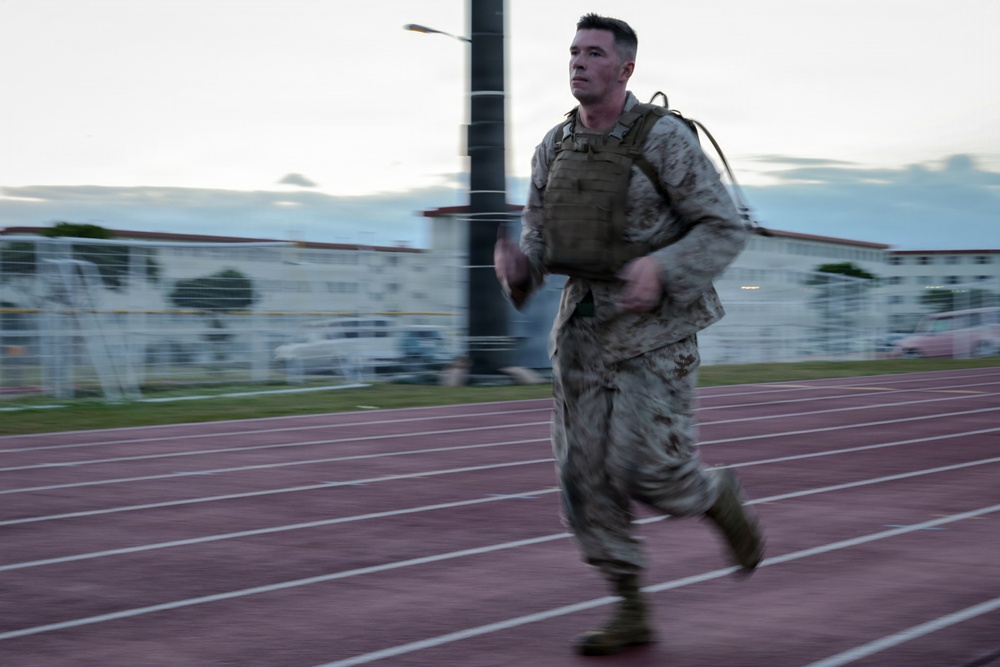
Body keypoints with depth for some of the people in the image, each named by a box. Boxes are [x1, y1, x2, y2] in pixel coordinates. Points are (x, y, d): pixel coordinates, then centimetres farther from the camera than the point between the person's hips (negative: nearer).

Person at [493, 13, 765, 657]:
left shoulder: (665, 139, -12)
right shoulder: (555, 147, 5)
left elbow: (727, 229, -11)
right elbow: (540, 237, 13)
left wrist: (663, 270, -27)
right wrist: (519, 264, -11)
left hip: (656, 327, -5)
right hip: (584, 329, 6)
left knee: (645, 469, -12)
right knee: (586, 472, 1)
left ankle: (722, 498, 22)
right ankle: (632, 612, 13)